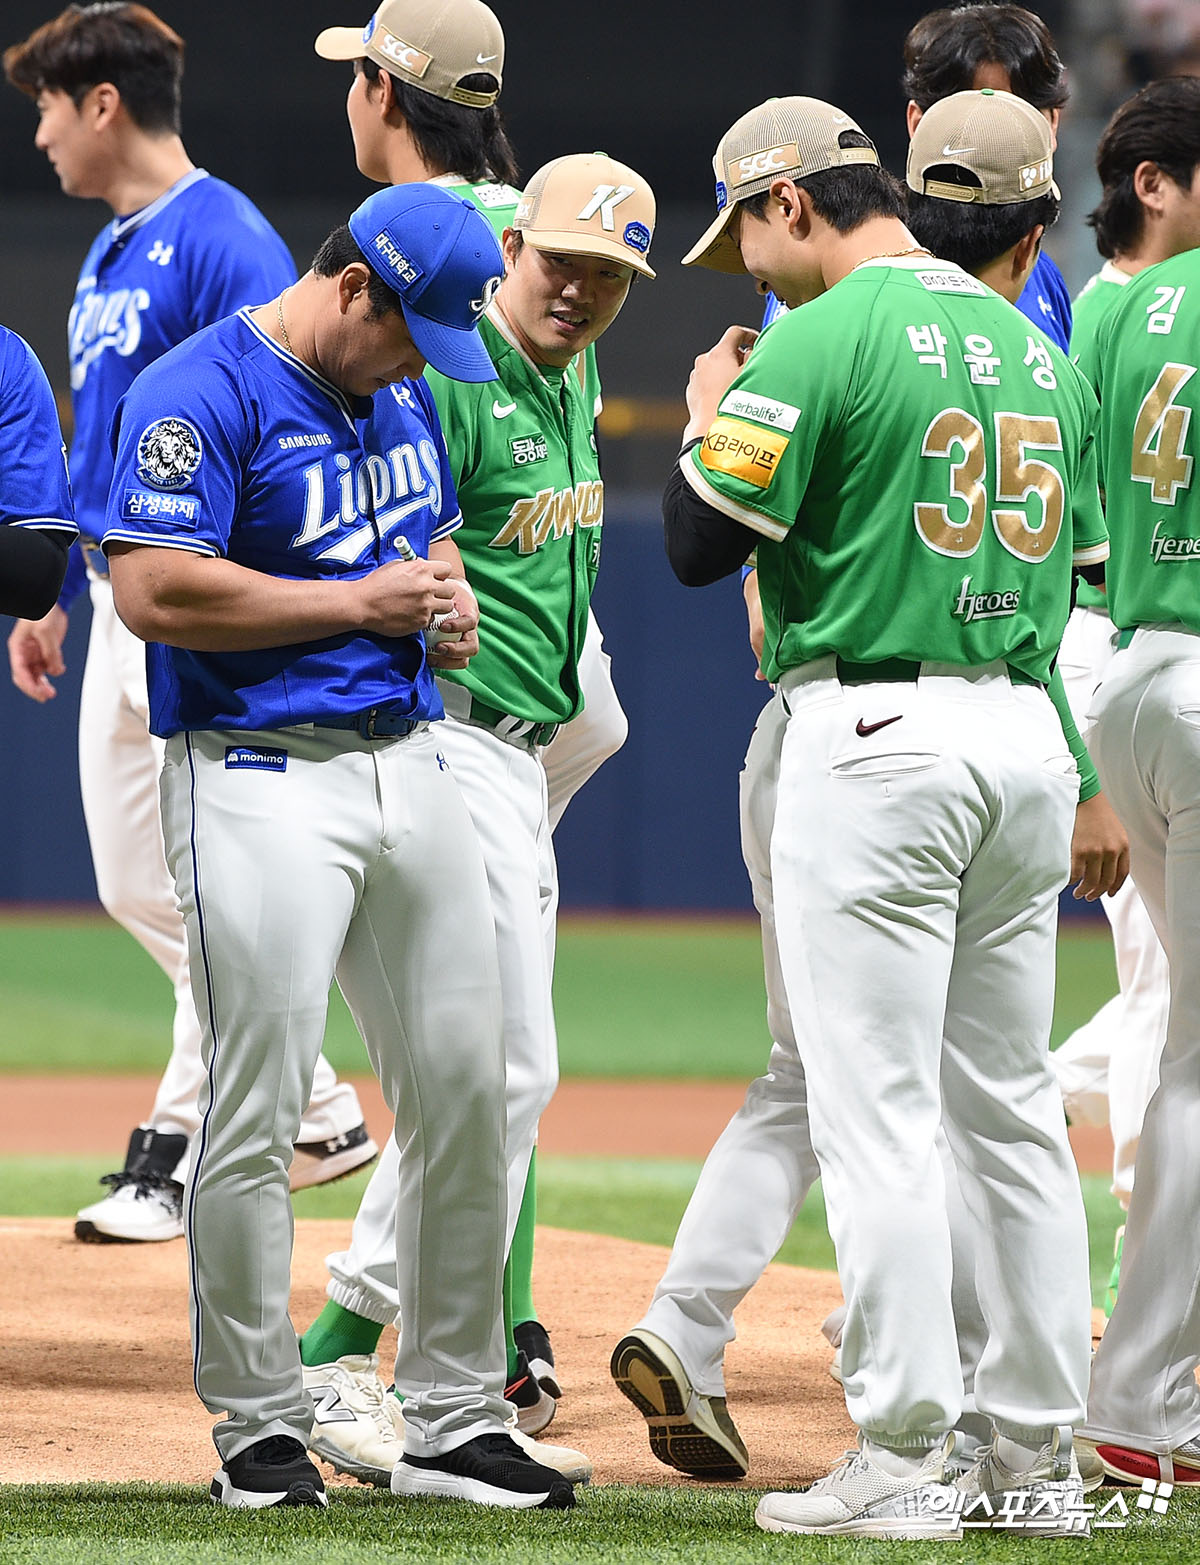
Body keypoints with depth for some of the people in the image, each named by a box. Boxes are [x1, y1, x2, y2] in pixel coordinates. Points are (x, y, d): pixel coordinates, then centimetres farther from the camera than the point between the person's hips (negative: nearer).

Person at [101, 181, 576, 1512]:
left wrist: (450, 597, 7)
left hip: (409, 764, 8)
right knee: (257, 1111, -6)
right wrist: (359, 603, -14)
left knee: (465, 1093, 5)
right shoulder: (205, 393, -10)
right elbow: (153, 591, -20)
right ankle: (260, 1428, 4)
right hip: (260, 783, -8)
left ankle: (451, 1424, 13)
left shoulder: (403, 396, 16)